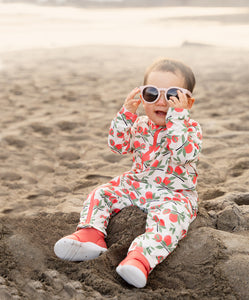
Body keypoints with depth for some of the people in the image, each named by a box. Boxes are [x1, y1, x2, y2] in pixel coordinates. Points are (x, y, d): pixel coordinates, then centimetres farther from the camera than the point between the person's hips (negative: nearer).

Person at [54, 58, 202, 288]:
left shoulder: (191, 128, -9)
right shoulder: (140, 126, 7)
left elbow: (183, 154, -28)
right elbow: (118, 145, -3)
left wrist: (177, 115, -31)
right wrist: (127, 113, -13)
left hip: (173, 193, -6)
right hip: (136, 185, 6)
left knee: (169, 216, -36)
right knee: (101, 194, -3)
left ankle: (141, 257, -52)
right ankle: (91, 234, -16)